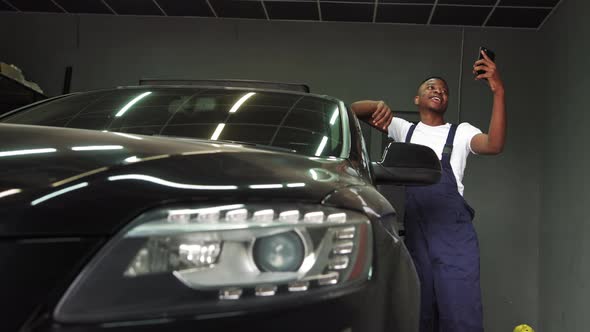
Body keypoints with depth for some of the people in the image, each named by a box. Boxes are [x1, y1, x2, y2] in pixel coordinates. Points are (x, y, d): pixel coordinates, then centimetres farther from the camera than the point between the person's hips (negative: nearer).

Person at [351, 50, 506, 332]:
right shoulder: (403, 129, 16)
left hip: (454, 233, -2)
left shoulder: (460, 132, 9)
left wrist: (498, 92, -23)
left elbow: (494, 145, -12)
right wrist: (378, 105, -13)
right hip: (414, 232, 3)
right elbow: (355, 110, 11)